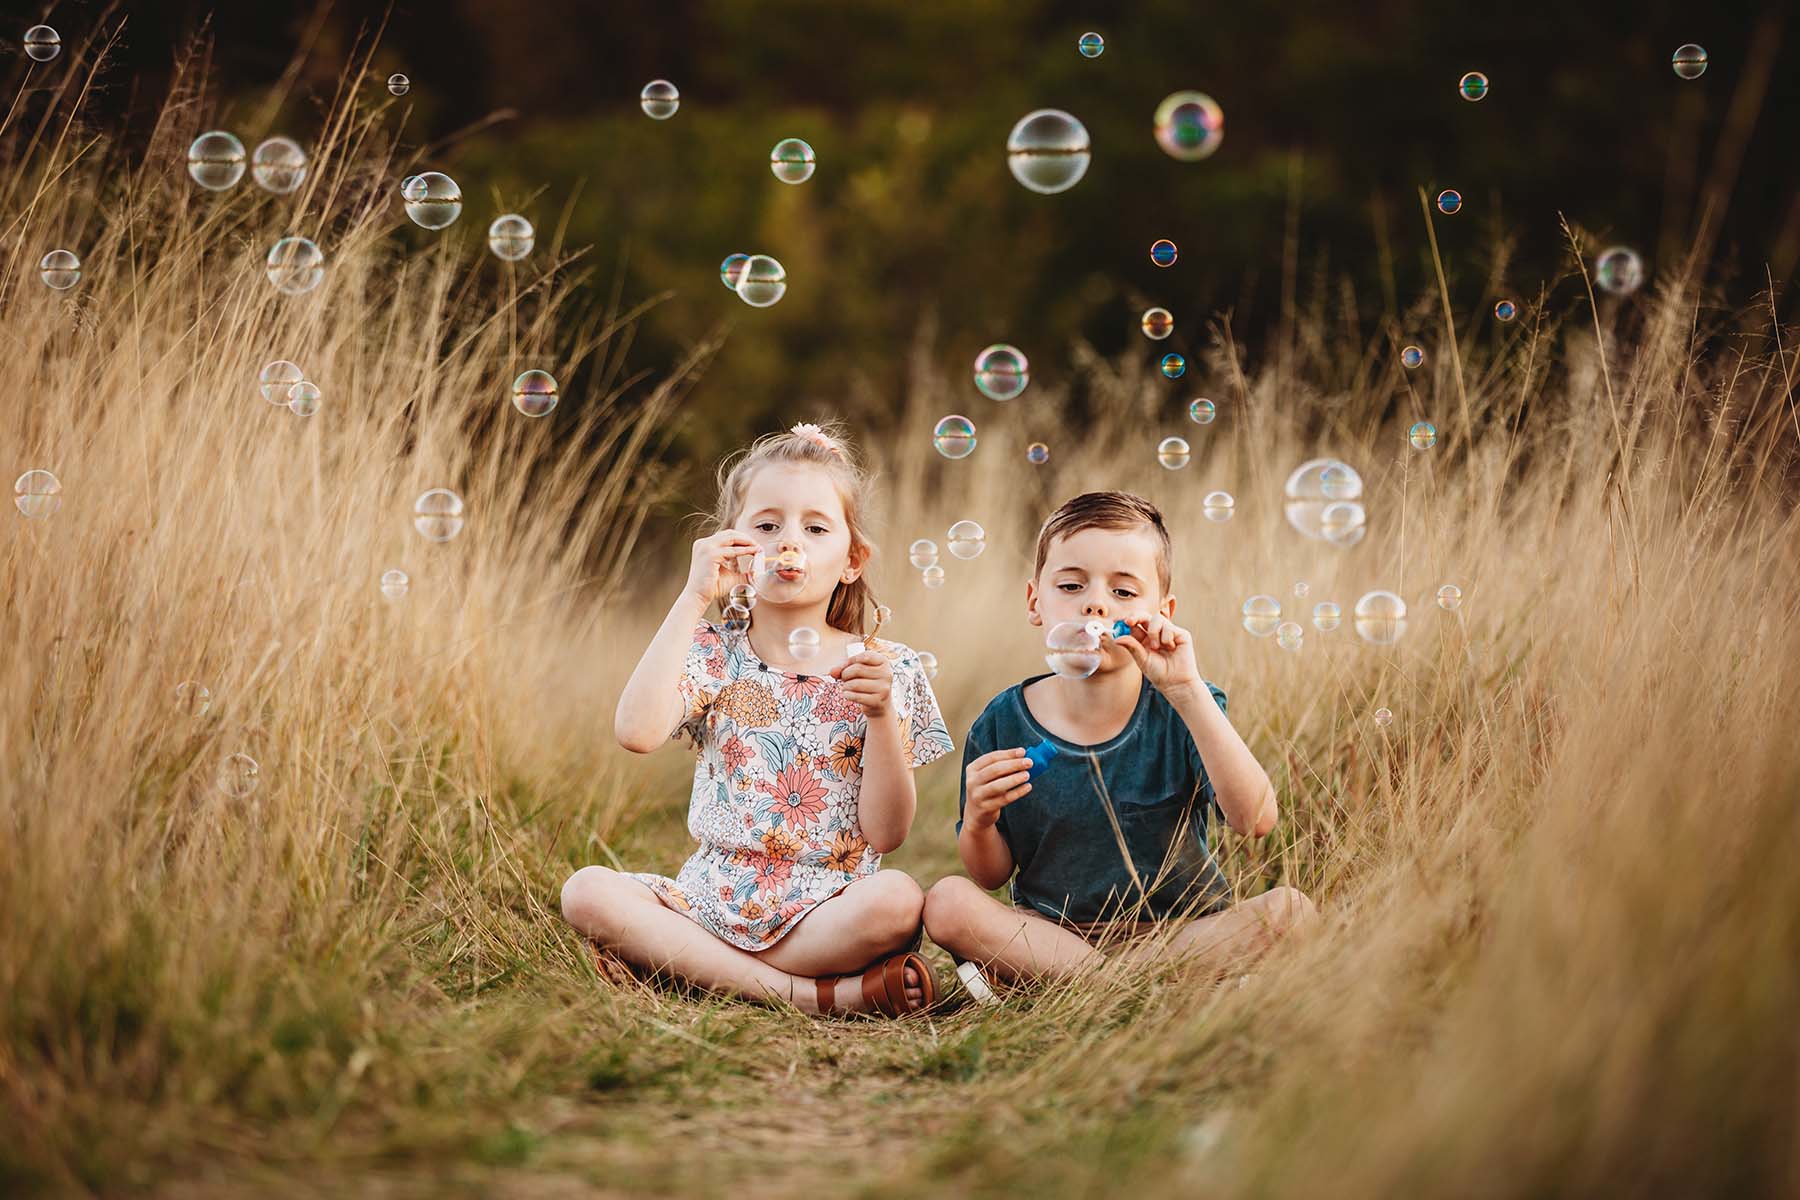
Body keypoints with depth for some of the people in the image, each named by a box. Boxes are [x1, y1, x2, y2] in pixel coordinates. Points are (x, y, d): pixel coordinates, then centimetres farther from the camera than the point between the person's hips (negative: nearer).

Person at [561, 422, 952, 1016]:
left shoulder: (886, 666, 3)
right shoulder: (715, 653, 5)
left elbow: (887, 832, -3)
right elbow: (637, 732, -18)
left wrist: (880, 712, -17)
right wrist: (693, 597, -14)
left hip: (825, 908, -2)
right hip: (711, 895, 2)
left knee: (898, 900, -34)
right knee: (588, 890, -25)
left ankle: (700, 967, -19)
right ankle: (811, 993, -27)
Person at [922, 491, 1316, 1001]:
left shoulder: (1180, 709, -6)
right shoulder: (1003, 724, -3)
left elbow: (1256, 818, -24)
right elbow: (990, 875, 5)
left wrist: (1186, 690, -28)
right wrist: (978, 822, -20)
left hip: (1182, 930, 0)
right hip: (1050, 931, 0)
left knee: (1290, 908, -26)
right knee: (947, 902, -24)